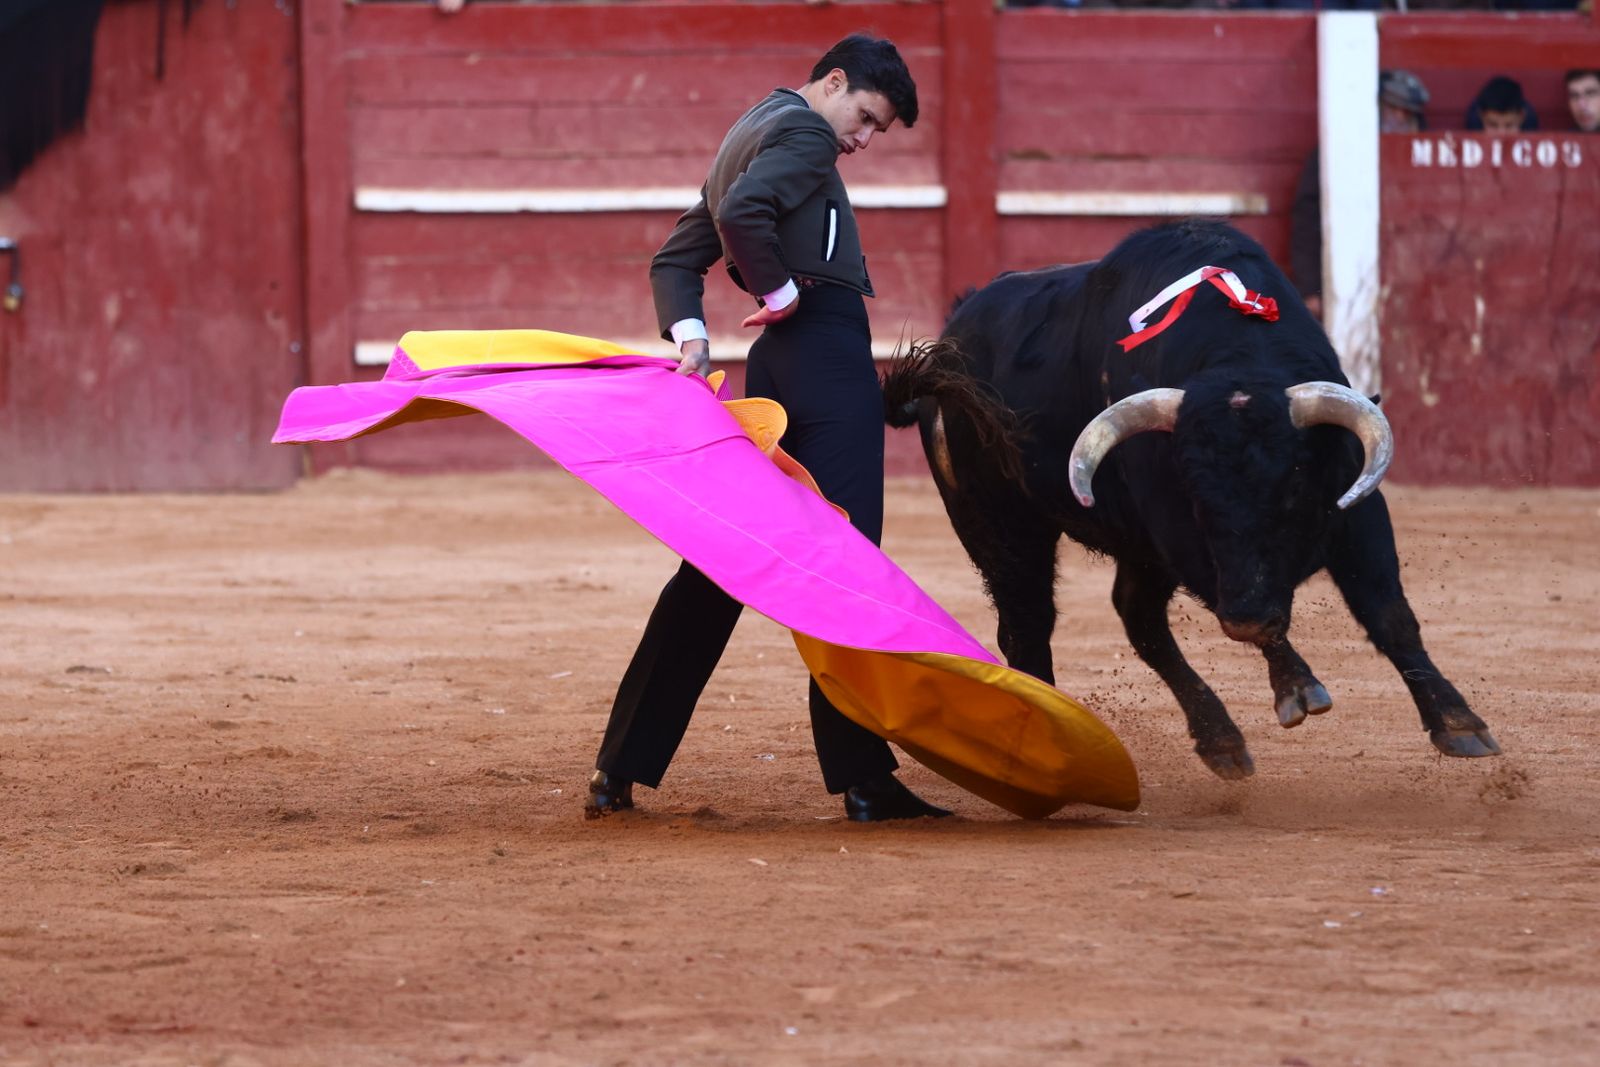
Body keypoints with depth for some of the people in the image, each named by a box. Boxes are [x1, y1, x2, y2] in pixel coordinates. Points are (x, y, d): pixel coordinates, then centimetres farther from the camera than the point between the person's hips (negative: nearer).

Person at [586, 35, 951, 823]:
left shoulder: (746, 136, 24)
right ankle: (861, 777, -9)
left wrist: (689, 334, 5)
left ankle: (622, 769, 9)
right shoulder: (804, 132, -6)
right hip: (827, 354, -9)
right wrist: (781, 291, -12)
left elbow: (676, 260, 21)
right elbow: (742, 211, -25)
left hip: (775, 370, 9)